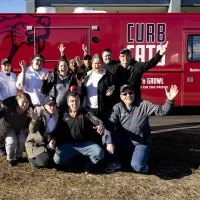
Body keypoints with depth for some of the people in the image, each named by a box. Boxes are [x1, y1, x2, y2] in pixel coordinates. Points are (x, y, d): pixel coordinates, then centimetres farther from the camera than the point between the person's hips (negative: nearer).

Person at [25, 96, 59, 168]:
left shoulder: (56, 116, 2)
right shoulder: (39, 114, -16)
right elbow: (33, 130, -30)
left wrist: (53, 140, -10)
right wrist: (34, 120, -50)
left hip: (48, 144, 6)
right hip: (35, 144, -6)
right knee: (46, 160, -26)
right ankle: (32, 159, 6)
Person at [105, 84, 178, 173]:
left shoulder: (144, 105, -6)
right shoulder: (117, 108, -2)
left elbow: (161, 110, -13)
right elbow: (110, 124, -13)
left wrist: (169, 100, -32)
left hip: (140, 143, -2)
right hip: (124, 142, 2)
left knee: (137, 166, -25)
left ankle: (140, 157, 15)